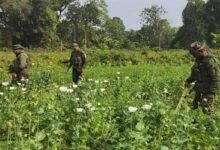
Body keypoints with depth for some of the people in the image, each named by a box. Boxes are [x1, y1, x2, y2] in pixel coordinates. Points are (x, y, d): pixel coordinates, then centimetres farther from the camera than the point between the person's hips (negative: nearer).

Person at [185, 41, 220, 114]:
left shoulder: (211, 61, -19)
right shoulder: (199, 60, 10)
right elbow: (194, 74, 25)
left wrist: (212, 92, -25)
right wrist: (188, 81, 11)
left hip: (207, 92, -9)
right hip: (199, 91, 9)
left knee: (207, 111, -8)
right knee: (194, 108, 15)